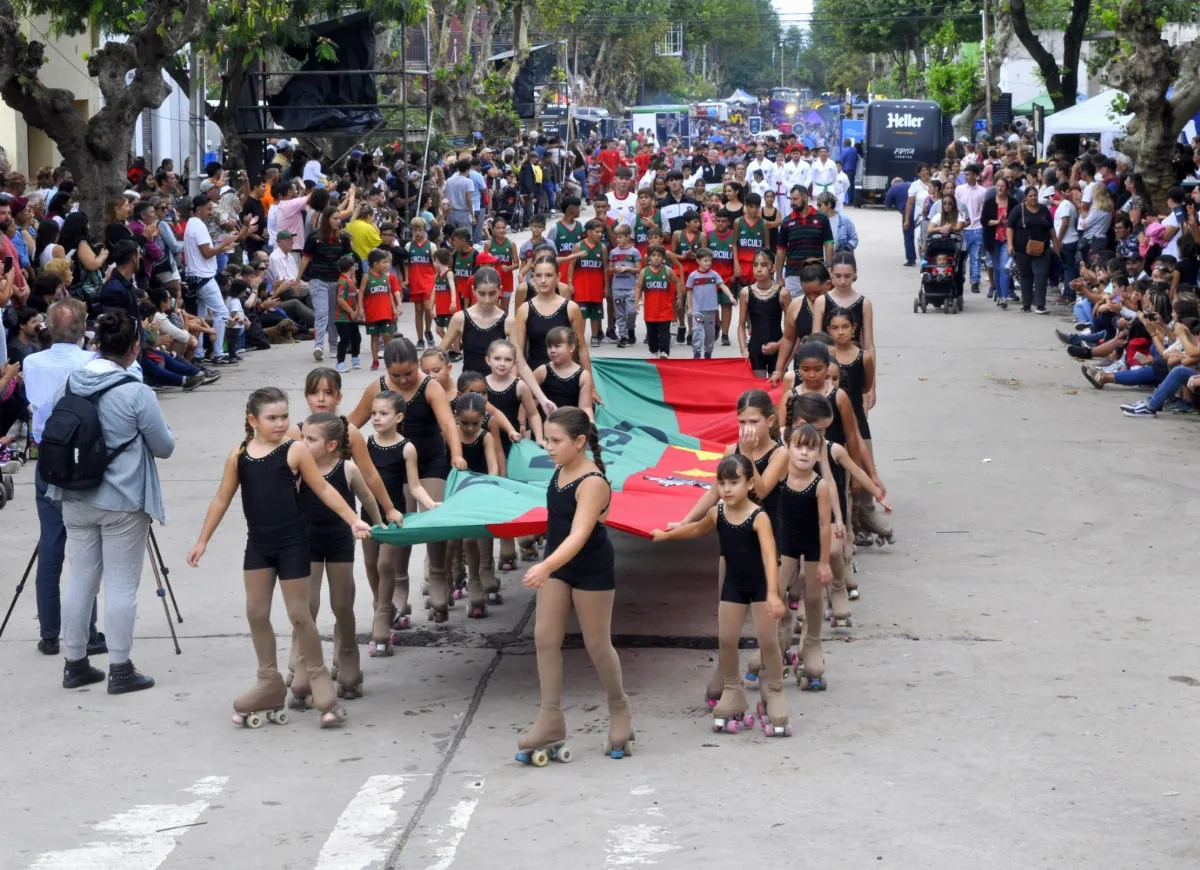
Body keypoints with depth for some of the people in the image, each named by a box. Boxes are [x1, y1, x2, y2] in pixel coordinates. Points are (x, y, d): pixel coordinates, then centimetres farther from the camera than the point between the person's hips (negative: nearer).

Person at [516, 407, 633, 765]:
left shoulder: (593, 483, -25)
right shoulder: (561, 470, -1)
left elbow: (579, 535, -36)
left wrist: (546, 567, -49)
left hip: (591, 570, -8)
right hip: (557, 564, 8)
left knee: (597, 644, 5)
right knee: (544, 637, 0)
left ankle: (619, 709, 28)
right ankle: (551, 721, 3)